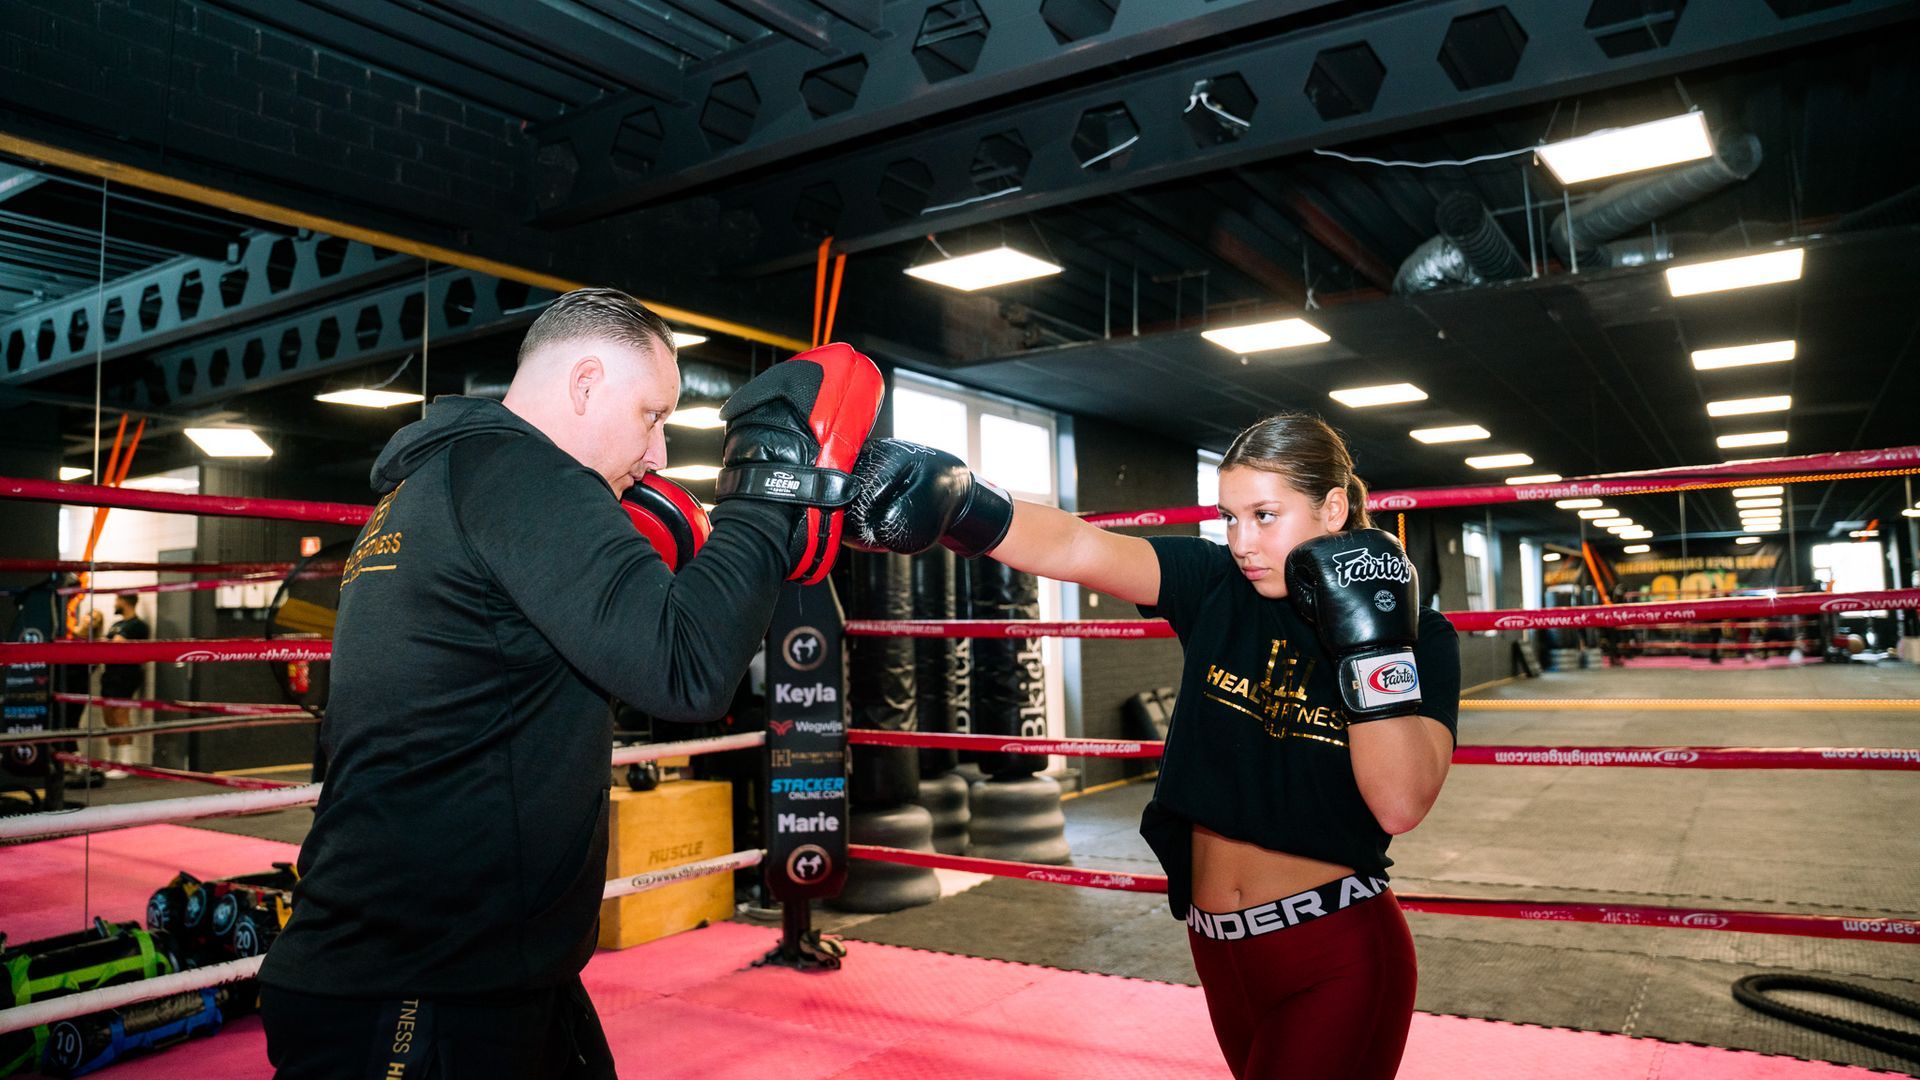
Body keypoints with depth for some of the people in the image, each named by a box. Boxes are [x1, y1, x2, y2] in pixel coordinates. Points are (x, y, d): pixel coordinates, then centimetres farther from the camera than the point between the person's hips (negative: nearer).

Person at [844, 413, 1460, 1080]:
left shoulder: (1420, 636, -10)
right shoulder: (1216, 586, -6)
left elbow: (1400, 804, -21)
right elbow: (1077, 548, -21)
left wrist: (1372, 642, -28)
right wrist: (956, 503, -37)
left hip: (1337, 960, -3)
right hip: (1219, 947, 4)